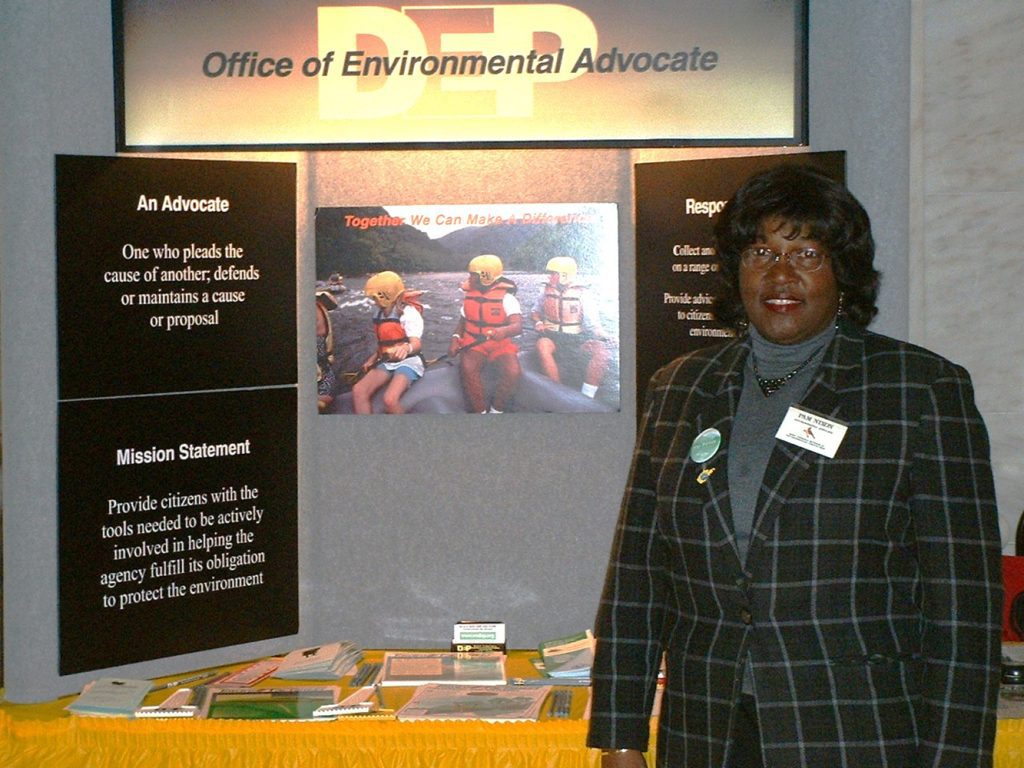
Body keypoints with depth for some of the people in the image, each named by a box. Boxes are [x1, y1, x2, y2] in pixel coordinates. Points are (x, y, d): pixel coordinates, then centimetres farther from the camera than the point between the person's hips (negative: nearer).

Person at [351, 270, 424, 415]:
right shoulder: (379, 314, 13)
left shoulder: (409, 313, -14)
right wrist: (372, 359, 18)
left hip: (408, 362, -8)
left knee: (390, 399, -34)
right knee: (359, 391, -18)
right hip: (386, 362, 8)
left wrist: (407, 348, -52)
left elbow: (417, 343, -29)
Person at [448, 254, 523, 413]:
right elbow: (462, 322, 18)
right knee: (468, 368, -32)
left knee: (513, 372, -32)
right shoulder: (469, 296, 8)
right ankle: (480, 412, -22)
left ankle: (496, 412, -13)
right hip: (473, 344, 3)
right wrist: (455, 339, -2)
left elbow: (518, 326, -21)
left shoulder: (506, 298, -9)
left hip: (500, 345, -3)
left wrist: (503, 331, -44)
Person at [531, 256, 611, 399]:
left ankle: (586, 397, -26)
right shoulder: (547, 290, 5)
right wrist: (537, 322, -1)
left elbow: (592, 320, -5)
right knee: (542, 345, -36)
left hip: (576, 339, -1)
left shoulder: (581, 293, -3)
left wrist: (600, 334, -25)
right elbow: (535, 311, 20)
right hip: (552, 337, 1)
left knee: (600, 351, -30)